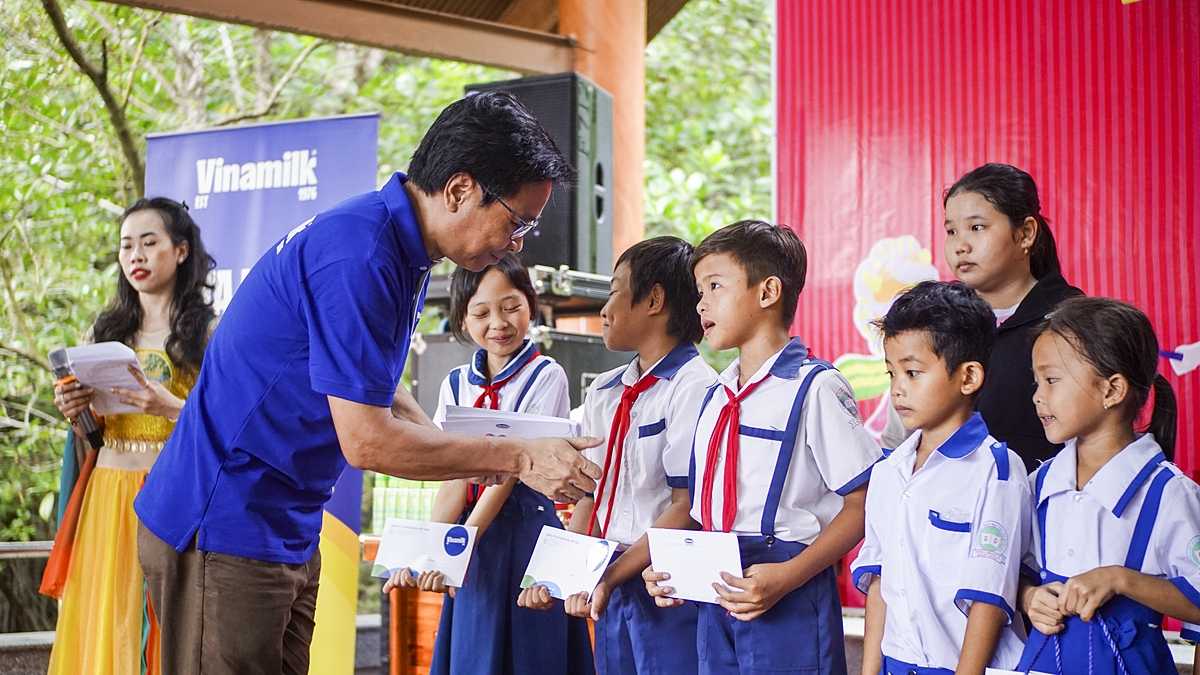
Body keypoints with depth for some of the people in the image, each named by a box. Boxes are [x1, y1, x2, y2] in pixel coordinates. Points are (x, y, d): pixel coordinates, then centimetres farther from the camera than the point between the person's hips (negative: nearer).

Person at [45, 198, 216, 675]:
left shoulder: (210, 332, -1)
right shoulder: (105, 331, 13)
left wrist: (172, 407, -22)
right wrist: (75, 413, -3)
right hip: (107, 497, 4)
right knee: (103, 629, 4)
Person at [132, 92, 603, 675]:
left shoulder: (400, 249, 7)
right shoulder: (359, 255, -24)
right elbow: (367, 440, -24)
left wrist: (472, 454, 4)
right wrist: (517, 457, -15)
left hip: (288, 534, 10)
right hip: (224, 527, -10)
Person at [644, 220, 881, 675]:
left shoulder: (815, 389, -9)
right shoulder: (715, 398, 14)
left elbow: (863, 504, -12)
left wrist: (789, 575, -21)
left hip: (788, 606, -6)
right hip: (715, 605, 7)